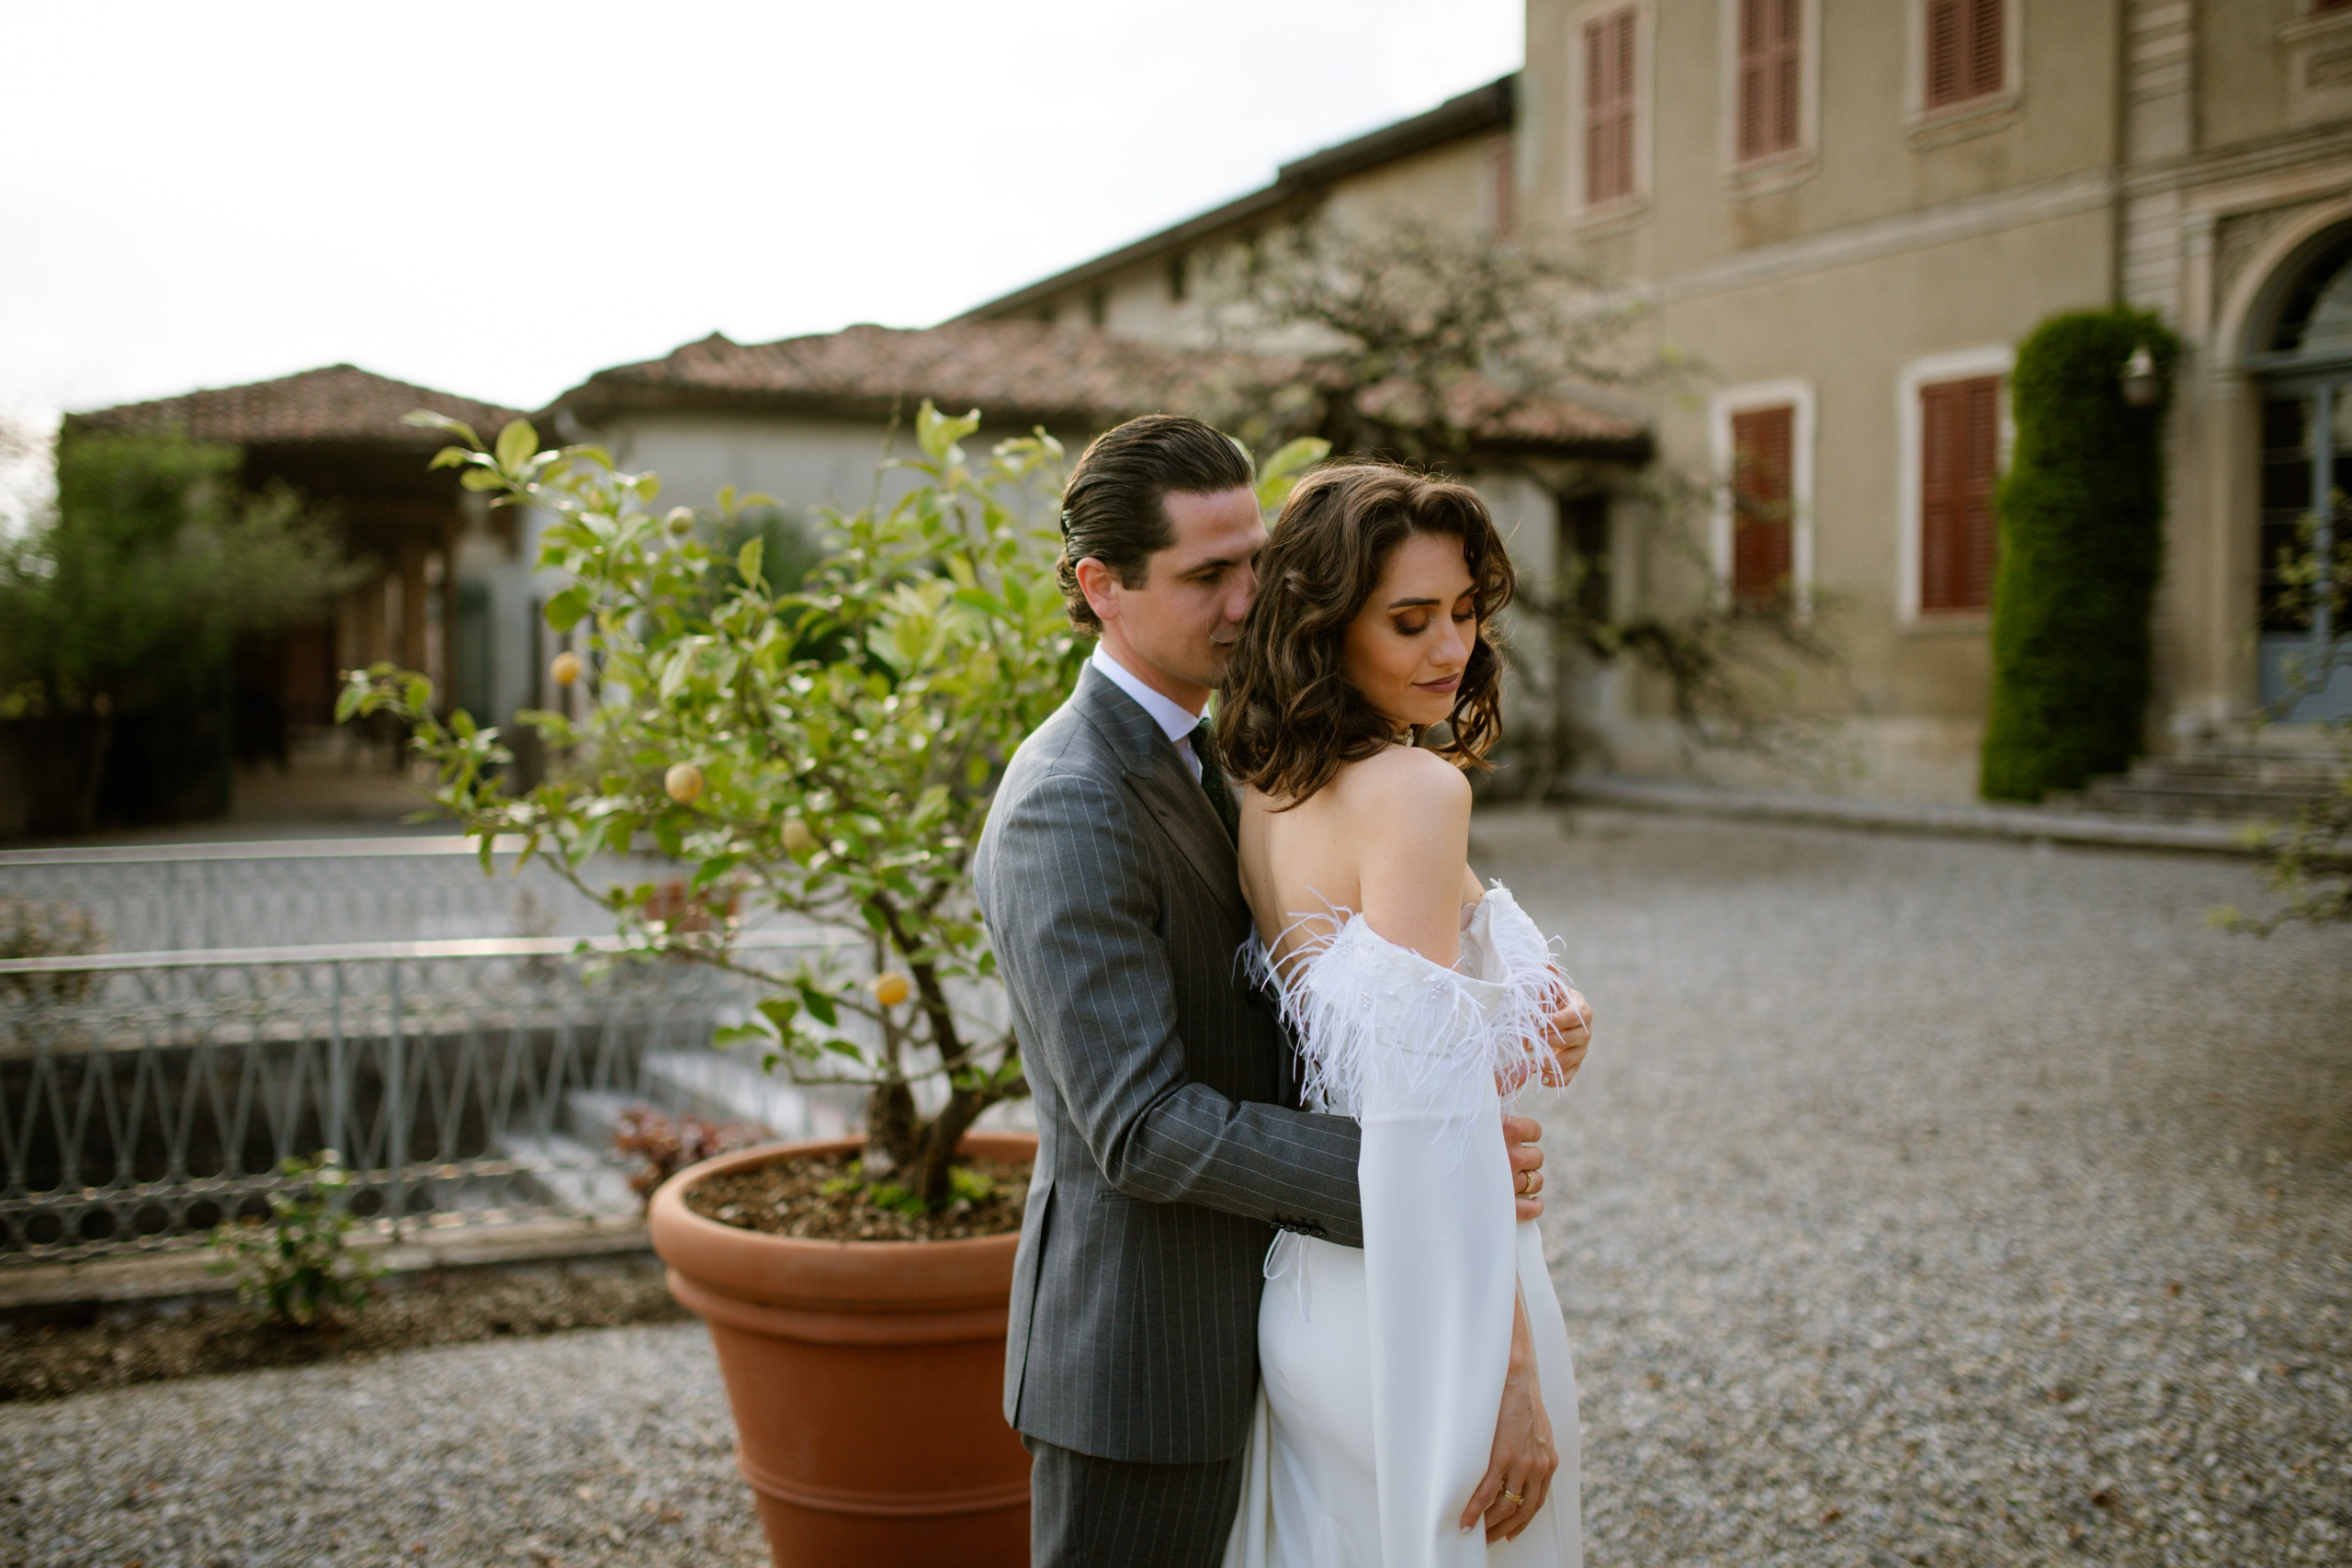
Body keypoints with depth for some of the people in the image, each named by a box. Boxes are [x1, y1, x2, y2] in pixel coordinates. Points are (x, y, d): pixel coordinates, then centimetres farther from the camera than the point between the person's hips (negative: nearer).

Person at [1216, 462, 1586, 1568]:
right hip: (1414, 1304, -8)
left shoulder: (1262, 782, 5)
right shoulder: (1416, 788, -20)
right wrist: (1512, 1370, -22)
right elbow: (1428, 1113, -25)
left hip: (1301, 1297, 8)